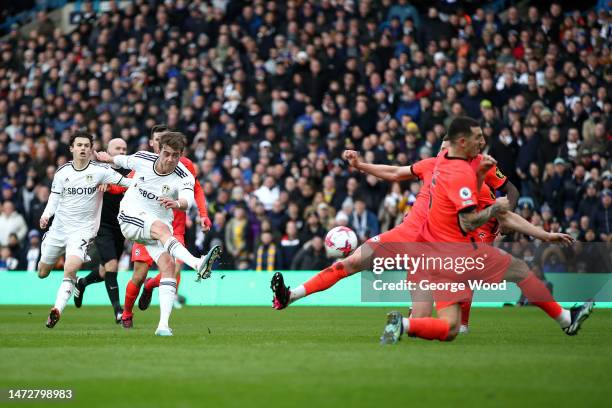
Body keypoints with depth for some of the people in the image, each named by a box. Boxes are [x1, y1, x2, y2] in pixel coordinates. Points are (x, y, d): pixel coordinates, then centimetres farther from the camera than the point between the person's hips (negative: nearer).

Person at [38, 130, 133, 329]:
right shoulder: (62, 171, 2)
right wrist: (46, 215, -10)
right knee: (42, 273, 14)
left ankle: (57, 309, -23)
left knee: (70, 270, -26)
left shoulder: (100, 170, -8)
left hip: (83, 229, -4)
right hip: (58, 228, 4)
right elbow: (55, 197, 6)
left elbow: (126, 182, -6)